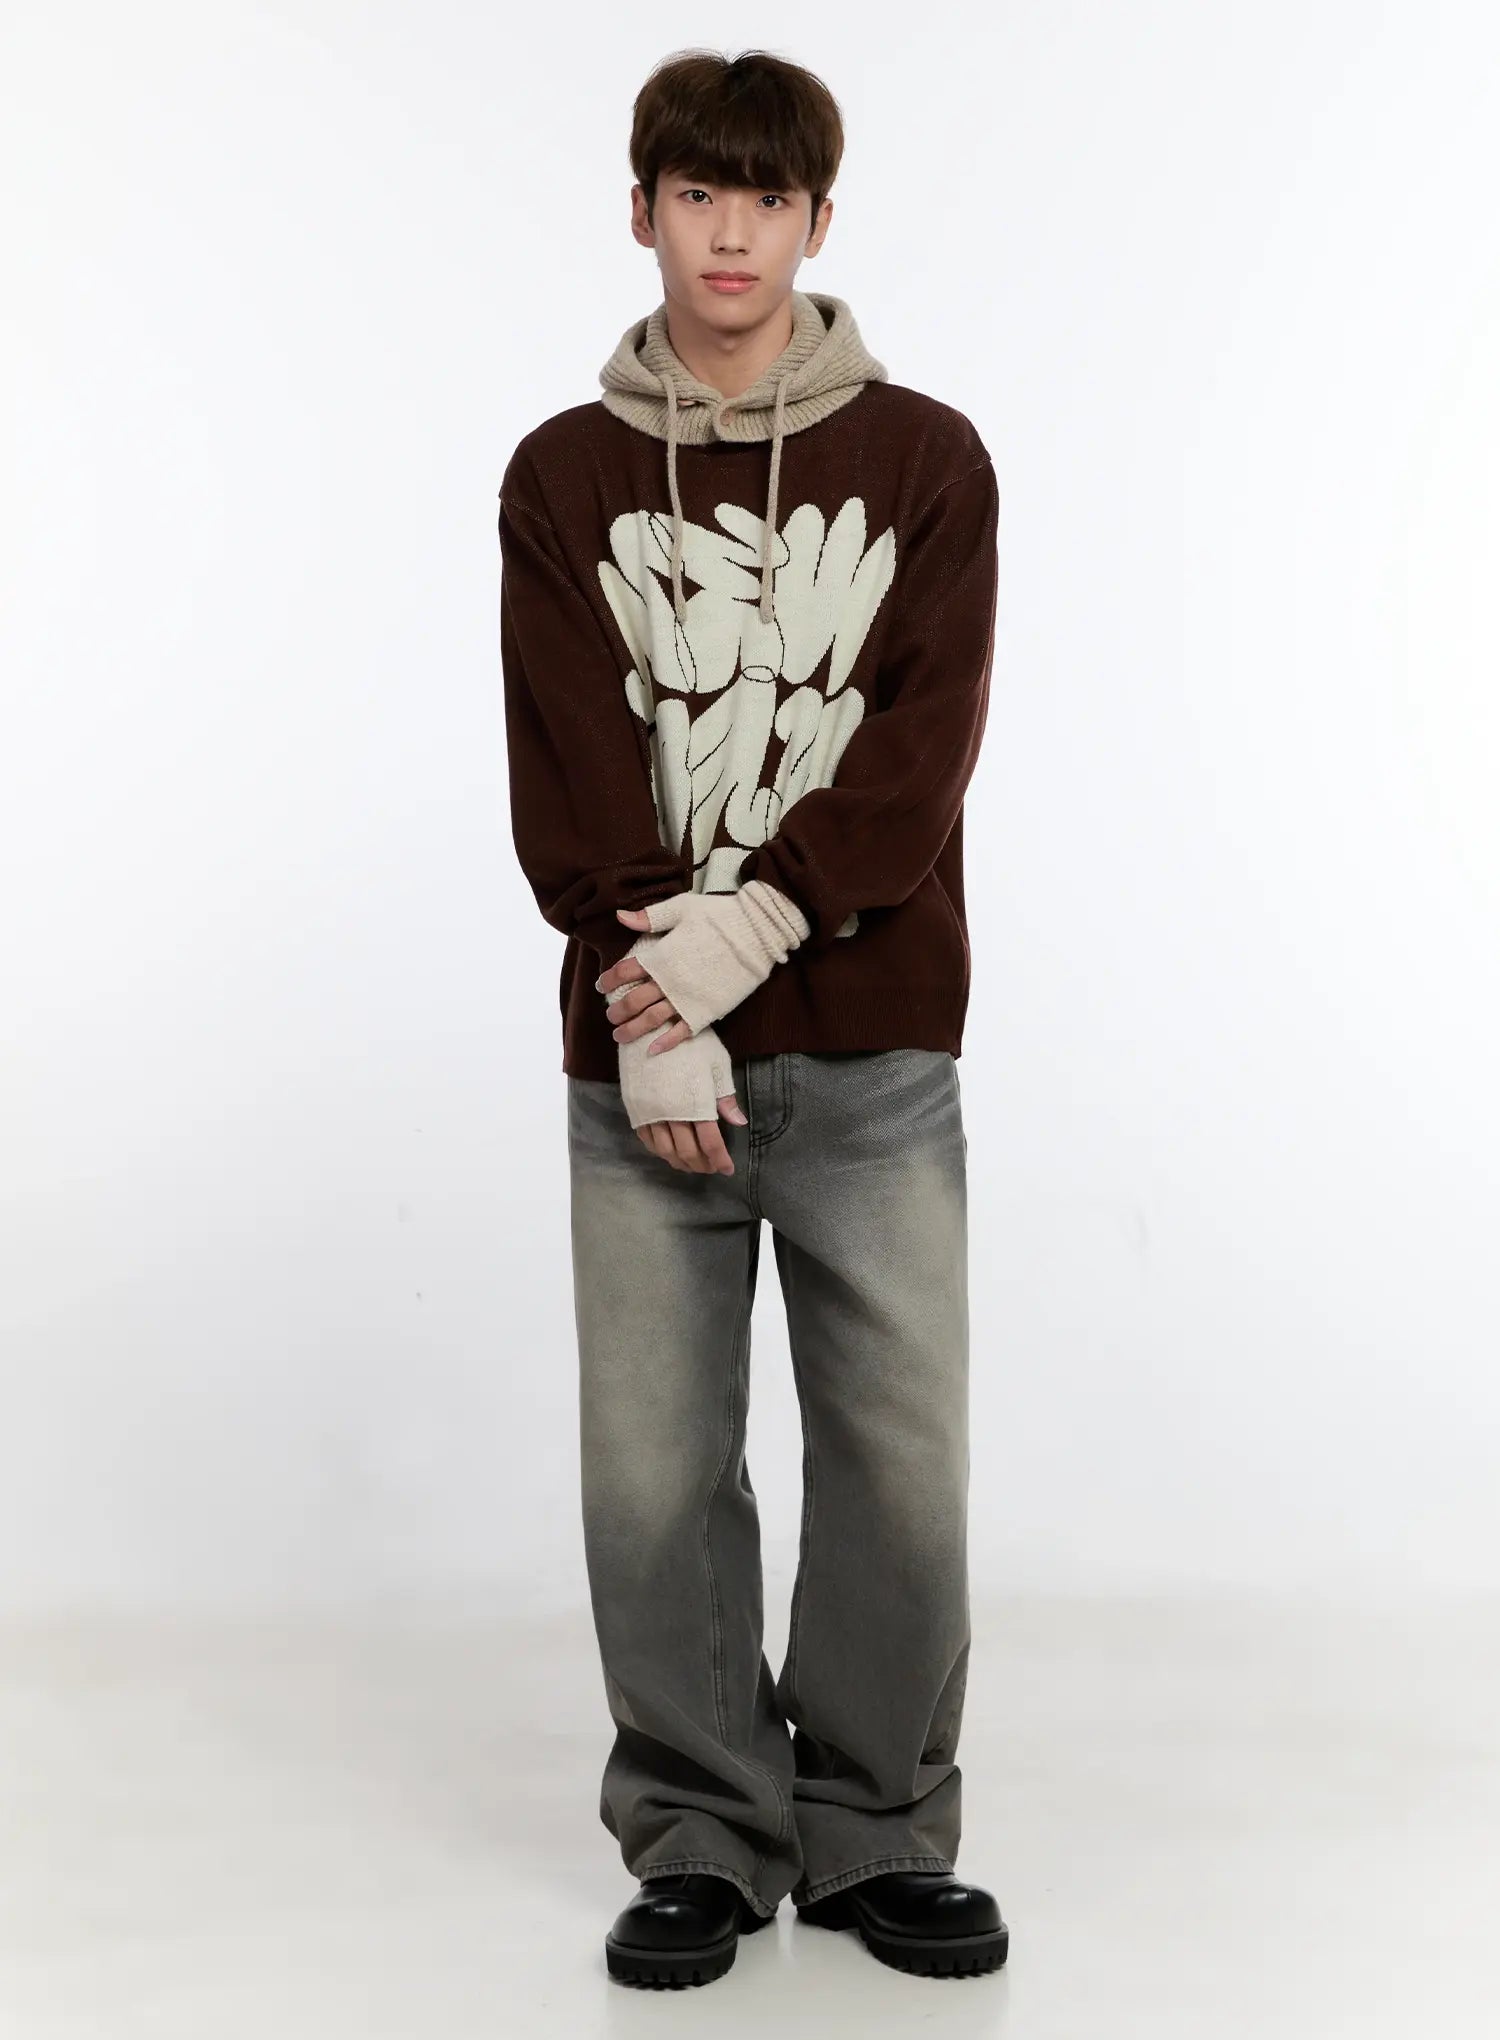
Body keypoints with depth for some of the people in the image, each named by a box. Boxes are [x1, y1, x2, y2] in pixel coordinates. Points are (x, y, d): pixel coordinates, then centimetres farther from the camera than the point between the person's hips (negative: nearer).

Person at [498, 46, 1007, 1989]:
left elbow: (924, 749, -5)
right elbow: (567, 782, -2)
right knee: (655, 1472, 2)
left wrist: (756, 921, -17)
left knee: (901, 1461, 2)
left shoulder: (926, 460, 6)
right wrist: (652, 1014, -12)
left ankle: (882, 1834, 20)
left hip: (876, 1048, 0)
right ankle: (701, 1842, 18)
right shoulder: (563, 476, 7)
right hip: (641, 1063, 1)